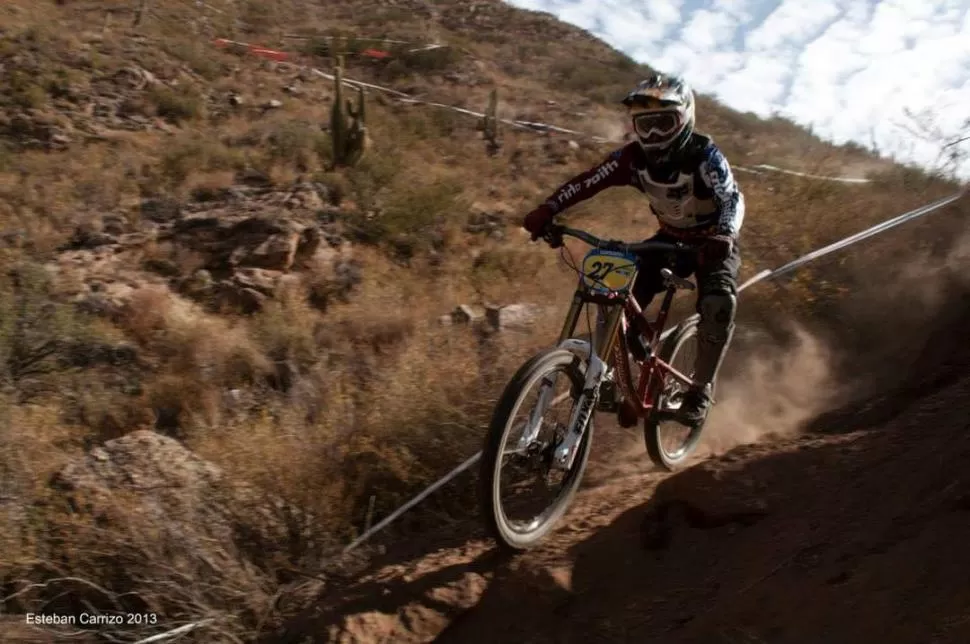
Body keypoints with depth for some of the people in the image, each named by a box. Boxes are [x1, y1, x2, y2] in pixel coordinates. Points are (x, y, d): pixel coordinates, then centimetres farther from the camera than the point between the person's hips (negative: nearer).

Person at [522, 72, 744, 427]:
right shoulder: (633, 156, -16)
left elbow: (733, 198, -37)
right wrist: (546, 210, -38)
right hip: (670, 239, 4)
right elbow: (586, 181, -22)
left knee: (718, 303, -32)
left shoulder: (704, 154, -26)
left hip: (712, 244, -4)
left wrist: (723, 236, -58)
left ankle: (702, 388, -12)